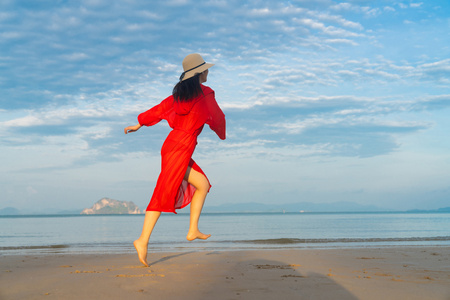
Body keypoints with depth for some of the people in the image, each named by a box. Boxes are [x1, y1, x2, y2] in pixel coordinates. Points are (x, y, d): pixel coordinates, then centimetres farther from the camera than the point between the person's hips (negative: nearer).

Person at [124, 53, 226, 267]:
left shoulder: (180, 93, 15)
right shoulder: (205, 93, -3)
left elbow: (159, 109, 16)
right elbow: (217, 118, 8)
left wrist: (138, 125, 24)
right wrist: (222, 134, 28)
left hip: (172, 144, 9)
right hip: (181, 147, -9)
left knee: (203, 185, 15)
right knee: (163, 196, -12)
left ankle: (193, 230, 14)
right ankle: (143, 241, -14)